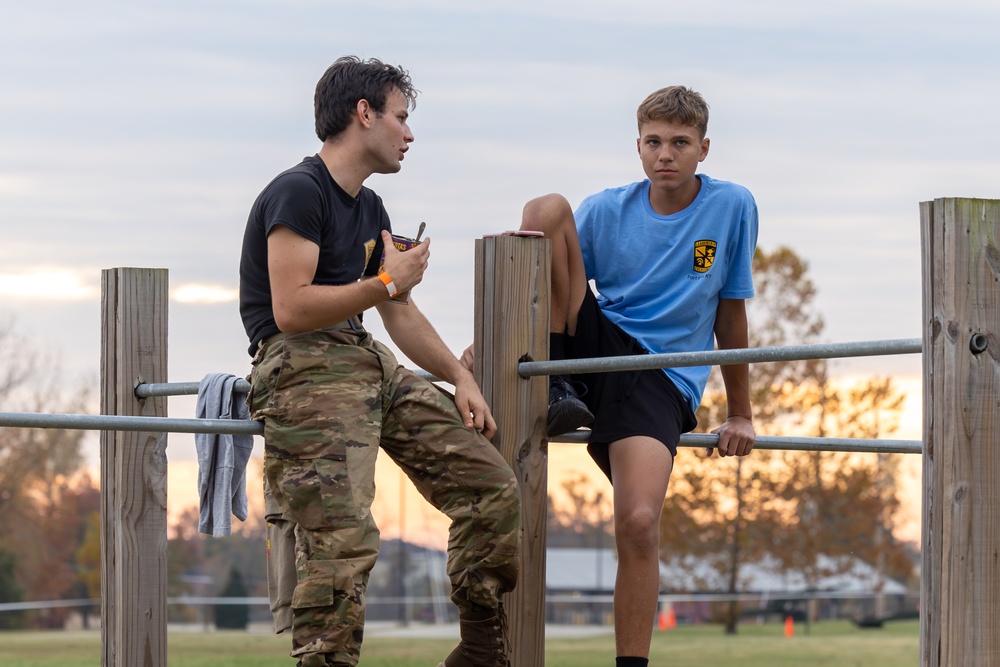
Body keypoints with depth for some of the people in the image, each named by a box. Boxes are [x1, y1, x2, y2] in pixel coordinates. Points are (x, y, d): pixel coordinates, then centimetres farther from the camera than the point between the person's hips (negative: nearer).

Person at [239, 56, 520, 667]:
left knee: (491, 485, 2)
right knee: (343, 540, -25)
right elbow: (291, 309, -19)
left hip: (370, 364, 9)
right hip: (303, 371, -9)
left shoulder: (369, 208, 21)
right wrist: (387, 282, -12)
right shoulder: (298, 193, -9)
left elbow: (401, 313, 26)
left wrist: (460, 378, 13)